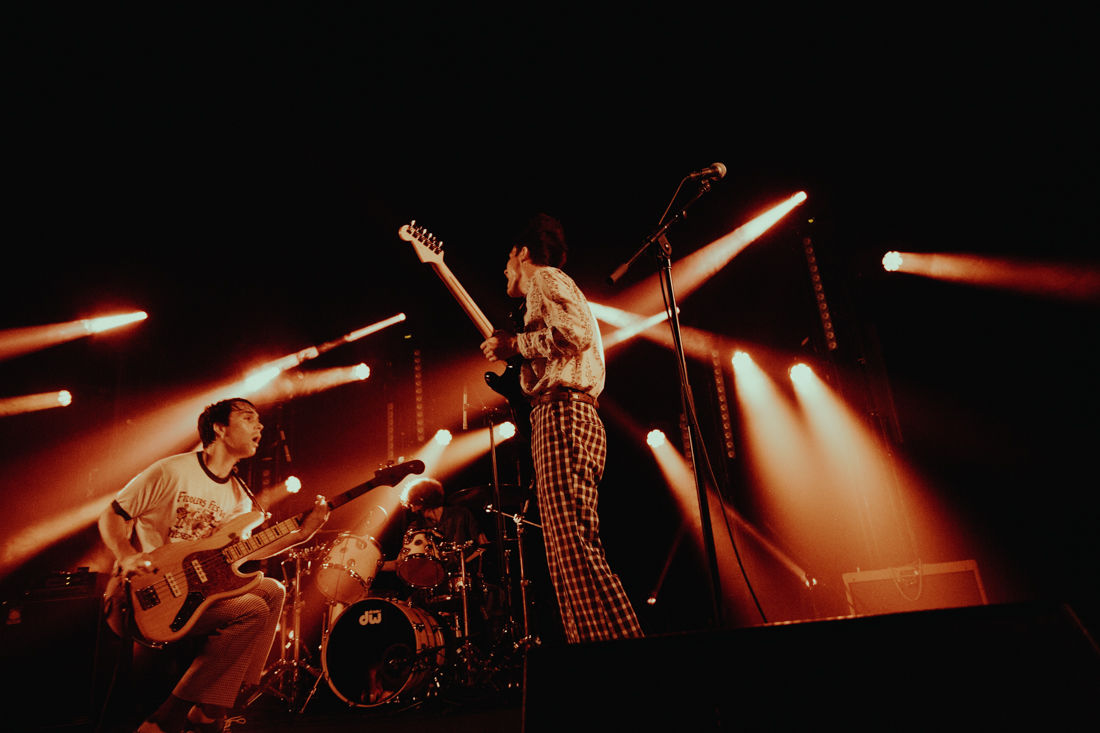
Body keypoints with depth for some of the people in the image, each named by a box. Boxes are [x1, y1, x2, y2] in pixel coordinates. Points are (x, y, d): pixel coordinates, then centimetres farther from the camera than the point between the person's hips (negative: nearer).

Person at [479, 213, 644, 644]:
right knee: (572, 551, 5)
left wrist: (514, 345, -4)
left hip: (561, 415, -10)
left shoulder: (546, 278, 4)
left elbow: (575, 333, -16)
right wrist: (513, 356, 27)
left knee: (571, 548, -18)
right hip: (571, 417, 10)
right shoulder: (556, 288, 33)